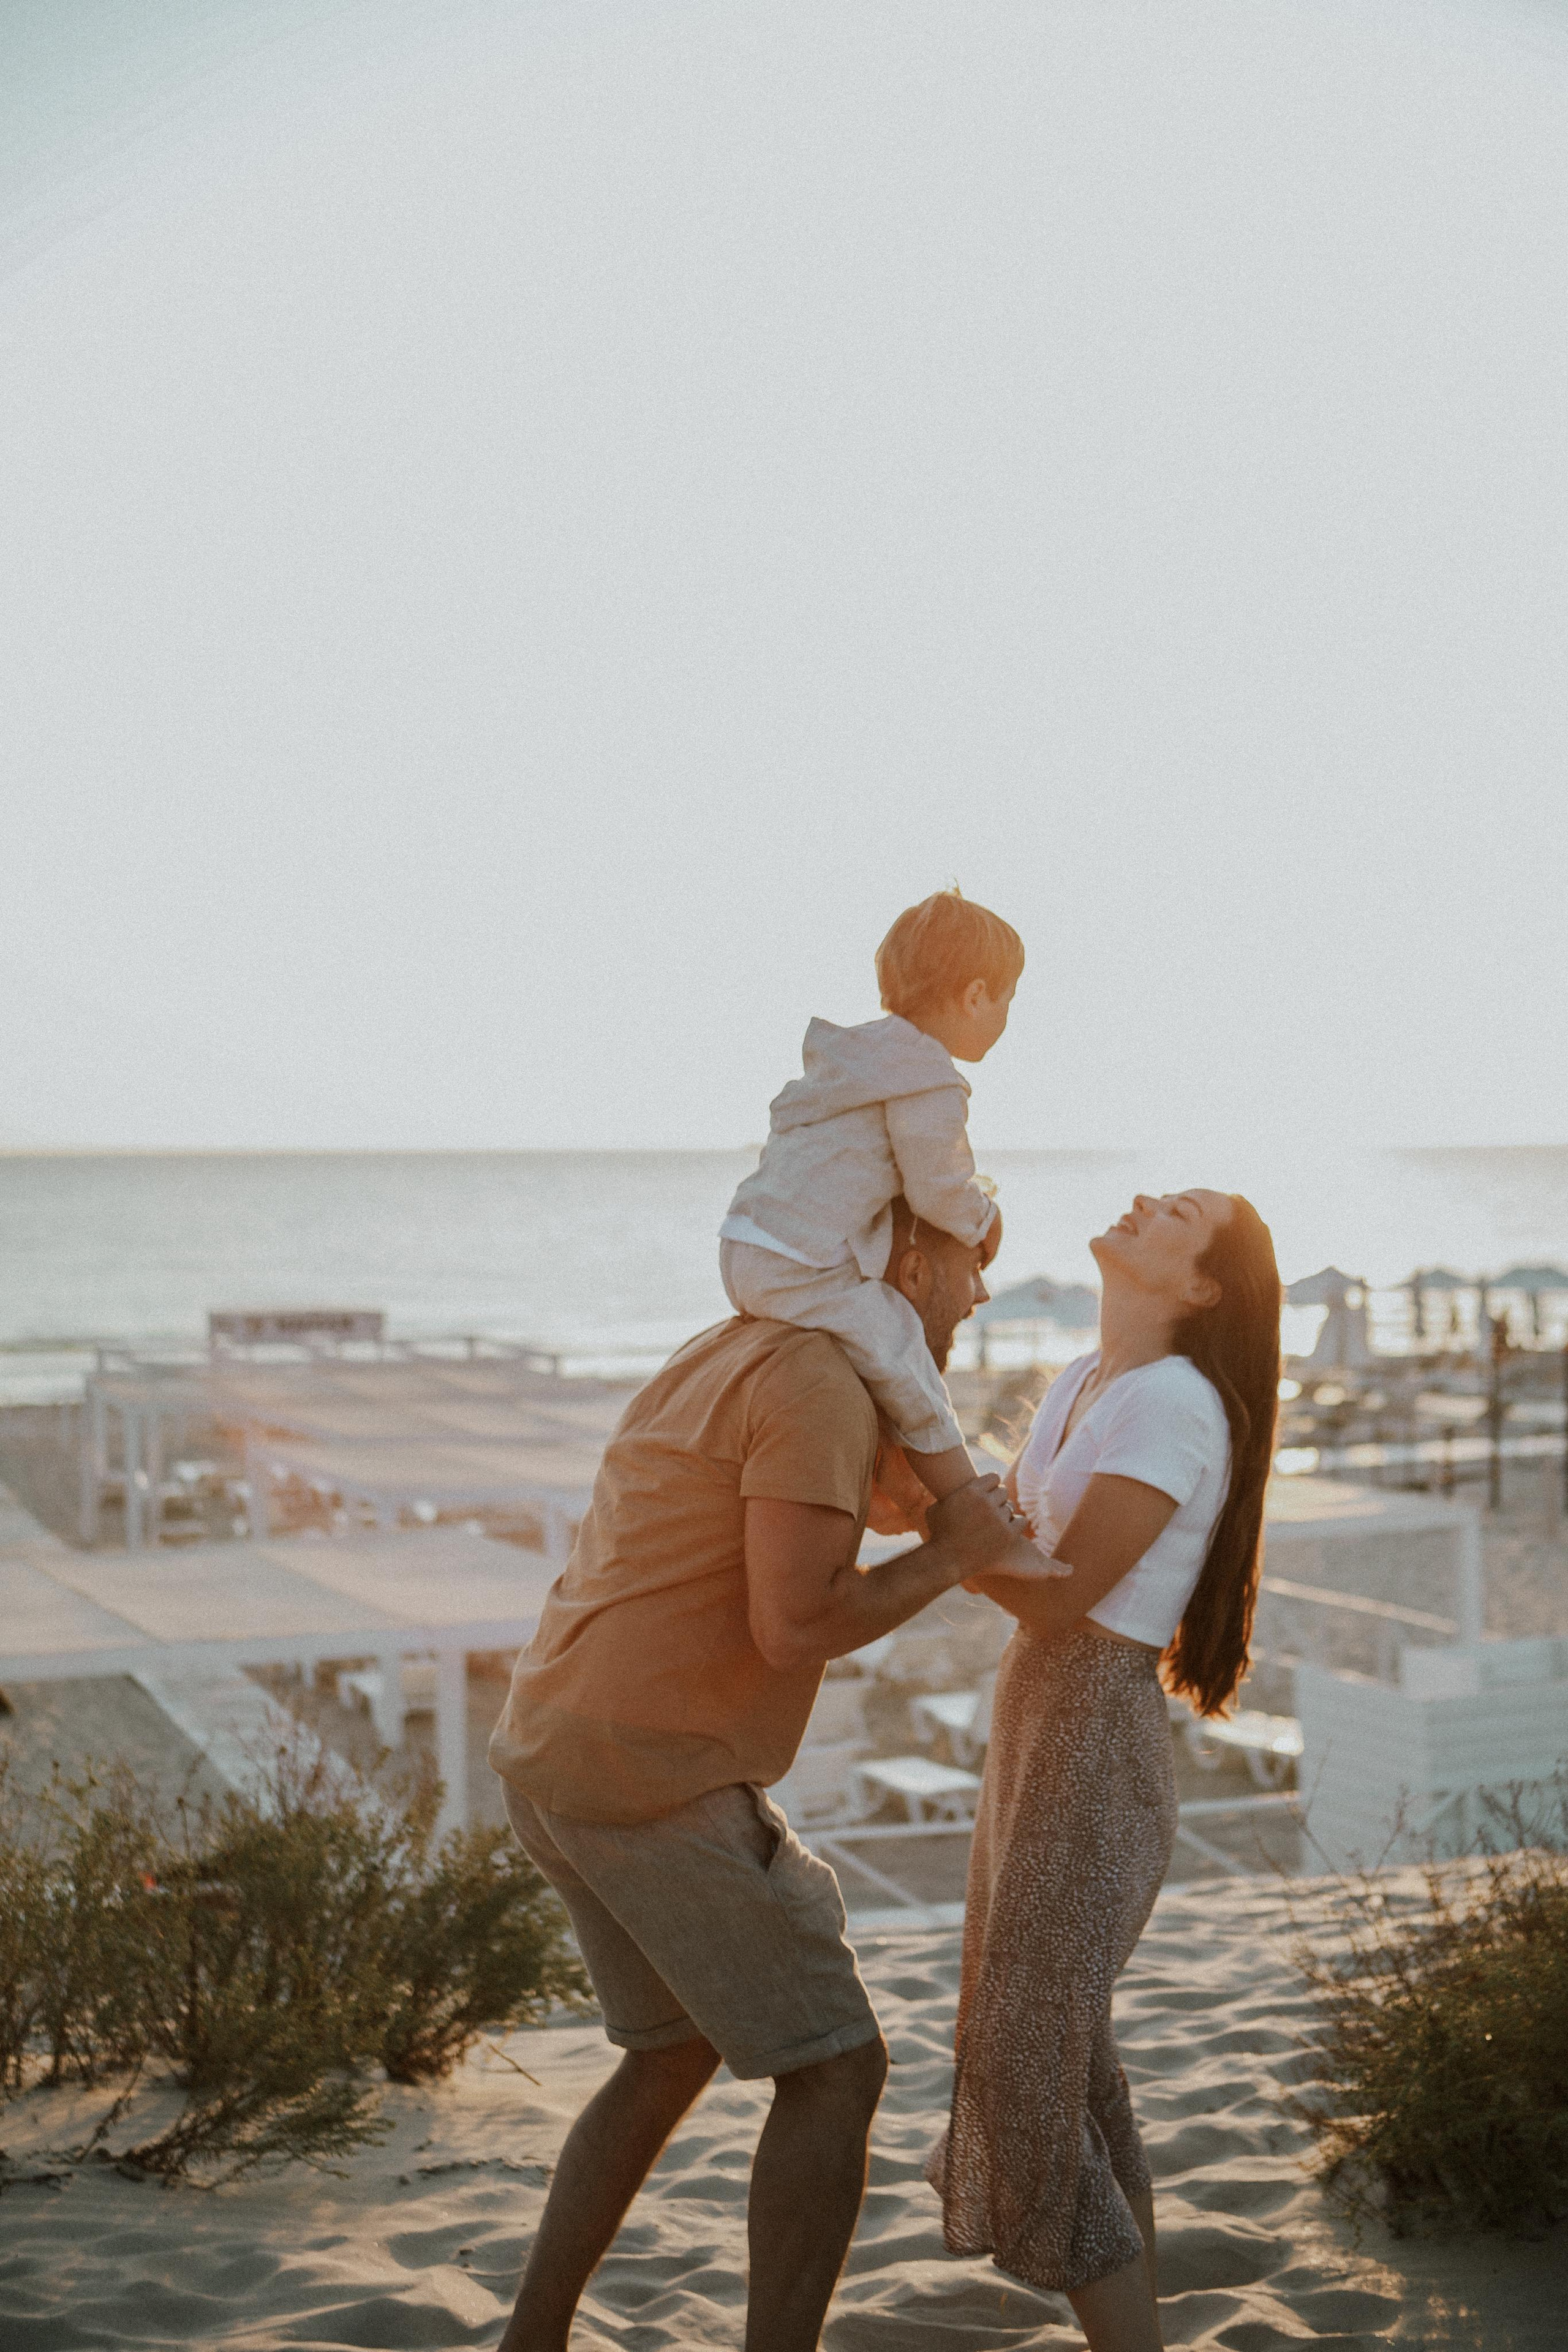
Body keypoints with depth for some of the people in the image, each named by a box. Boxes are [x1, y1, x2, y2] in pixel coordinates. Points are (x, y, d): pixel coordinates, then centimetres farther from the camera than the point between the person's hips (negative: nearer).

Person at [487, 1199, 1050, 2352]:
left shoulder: (732, 1355, 16)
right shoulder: (822, 1386, -16)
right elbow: (795, 1627, -22)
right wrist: (955, 1551, -9)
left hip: (553, 1757, 10)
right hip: (661, 1784, -10)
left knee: (677, 2052, 24)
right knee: (835, 2068, 0)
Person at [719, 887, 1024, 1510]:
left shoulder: (860, 1054, 18)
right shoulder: (930, 1086, -13)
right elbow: (938, 1191, -9)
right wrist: (984, 1219, 12)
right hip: (804, 1269, -10)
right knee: (914, 1387, -1)